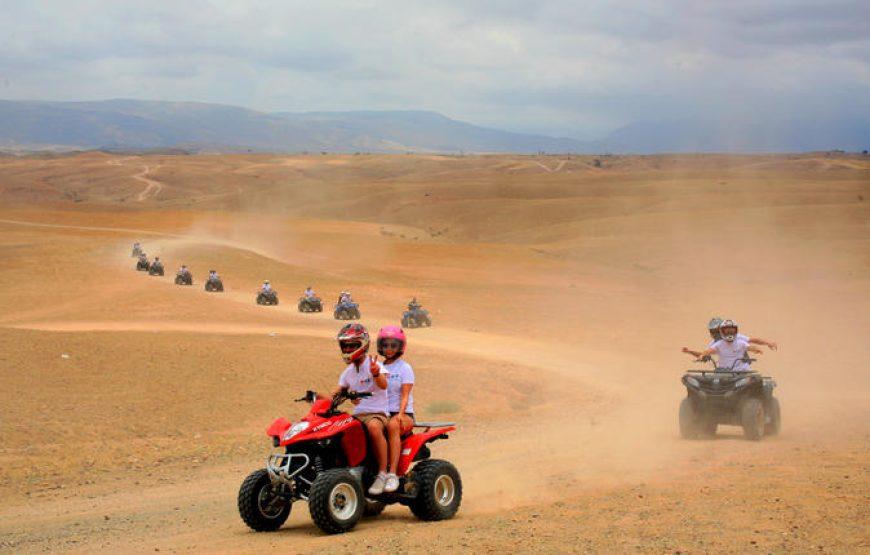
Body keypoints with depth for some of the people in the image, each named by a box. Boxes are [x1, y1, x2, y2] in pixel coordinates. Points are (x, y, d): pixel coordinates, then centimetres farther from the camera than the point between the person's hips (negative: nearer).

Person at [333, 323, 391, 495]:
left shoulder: (373, 365, -5)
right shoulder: (348, 372, 17)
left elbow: (383, 385, -24)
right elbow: (336, 394, 16)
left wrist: (376, 374, -46)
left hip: (377, 413, -7)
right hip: (357, 415, 7)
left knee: (374, 427, -40)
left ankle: (383, 474, -33)